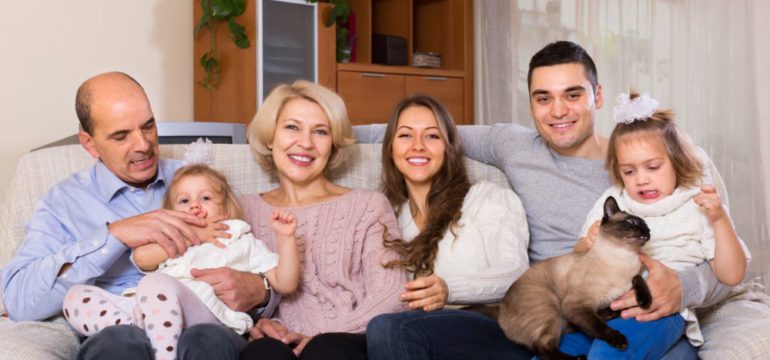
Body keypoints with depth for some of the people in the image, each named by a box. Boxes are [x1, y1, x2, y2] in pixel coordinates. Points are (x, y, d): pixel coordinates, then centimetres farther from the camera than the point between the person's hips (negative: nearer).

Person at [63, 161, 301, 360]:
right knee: (76, 296, -12)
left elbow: (285, 285, 18)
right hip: (148, 309, 5)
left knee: (158, 283, -35)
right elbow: (141, 258, 11)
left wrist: (286, 238, 7)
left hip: (205, 312, -5)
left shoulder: (243, 241, 31)